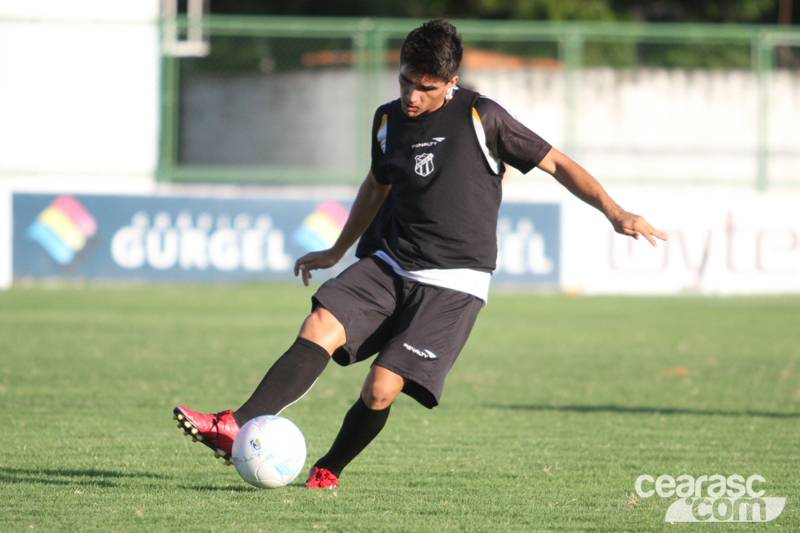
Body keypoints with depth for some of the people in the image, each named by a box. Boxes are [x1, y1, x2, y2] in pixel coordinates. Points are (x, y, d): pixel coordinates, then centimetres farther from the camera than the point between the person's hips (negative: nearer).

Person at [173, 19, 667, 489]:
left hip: (453, 283, -5)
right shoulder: (389, 120, 9)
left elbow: (556, 163, -1)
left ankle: (329, 472, 7)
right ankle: (237, 428, -29)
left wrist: (613, 210, -12)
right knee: (320, 327, -20)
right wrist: (336, 252, 37)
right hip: (388, 265, 5)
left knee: (382, 388, -16)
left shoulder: (482, 117, -6)